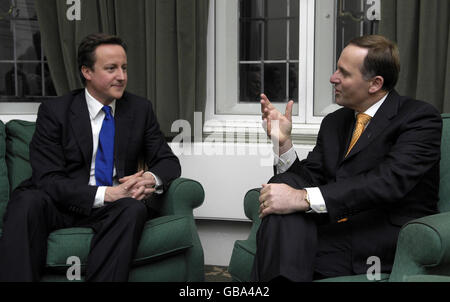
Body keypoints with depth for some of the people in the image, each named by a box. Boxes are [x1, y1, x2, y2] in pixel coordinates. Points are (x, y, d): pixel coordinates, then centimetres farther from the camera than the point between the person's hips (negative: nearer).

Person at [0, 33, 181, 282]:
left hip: (113, 209, 2)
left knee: (134, 209, -32)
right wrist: (106, 193, -25)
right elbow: (49, 179, -12)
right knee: (27, 201, -33)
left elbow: (168, 161, 8)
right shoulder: (54, 111, -4)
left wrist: (151, 178, -18)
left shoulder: (140, 109, 6)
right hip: (62, 206, -1)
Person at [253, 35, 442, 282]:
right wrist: (284, 142, -6)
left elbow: (390, 181, -21)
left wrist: (304, 198, -28)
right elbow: (308, 180, 12)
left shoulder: (420, 118, -4)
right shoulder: (333, 123, 18)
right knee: (286, 184, -23)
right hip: (334, 233, 6)